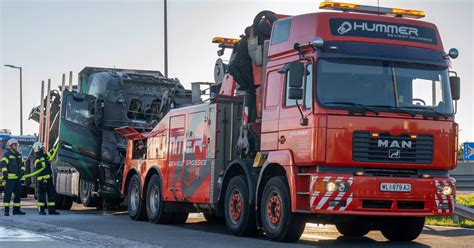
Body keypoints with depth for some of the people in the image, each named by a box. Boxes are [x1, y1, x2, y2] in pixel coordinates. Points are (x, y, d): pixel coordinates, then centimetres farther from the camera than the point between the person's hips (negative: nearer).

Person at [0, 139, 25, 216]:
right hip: (10, 178, -8)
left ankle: (16, 210, 21)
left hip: (17, 178, 8)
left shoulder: (19, 155, 18)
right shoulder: (7, 155, -6)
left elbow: (22, 164, 23)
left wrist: (22, 171, 6)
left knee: (18, 194, 12)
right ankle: (6, 210, -8)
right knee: (8, 194, -9)